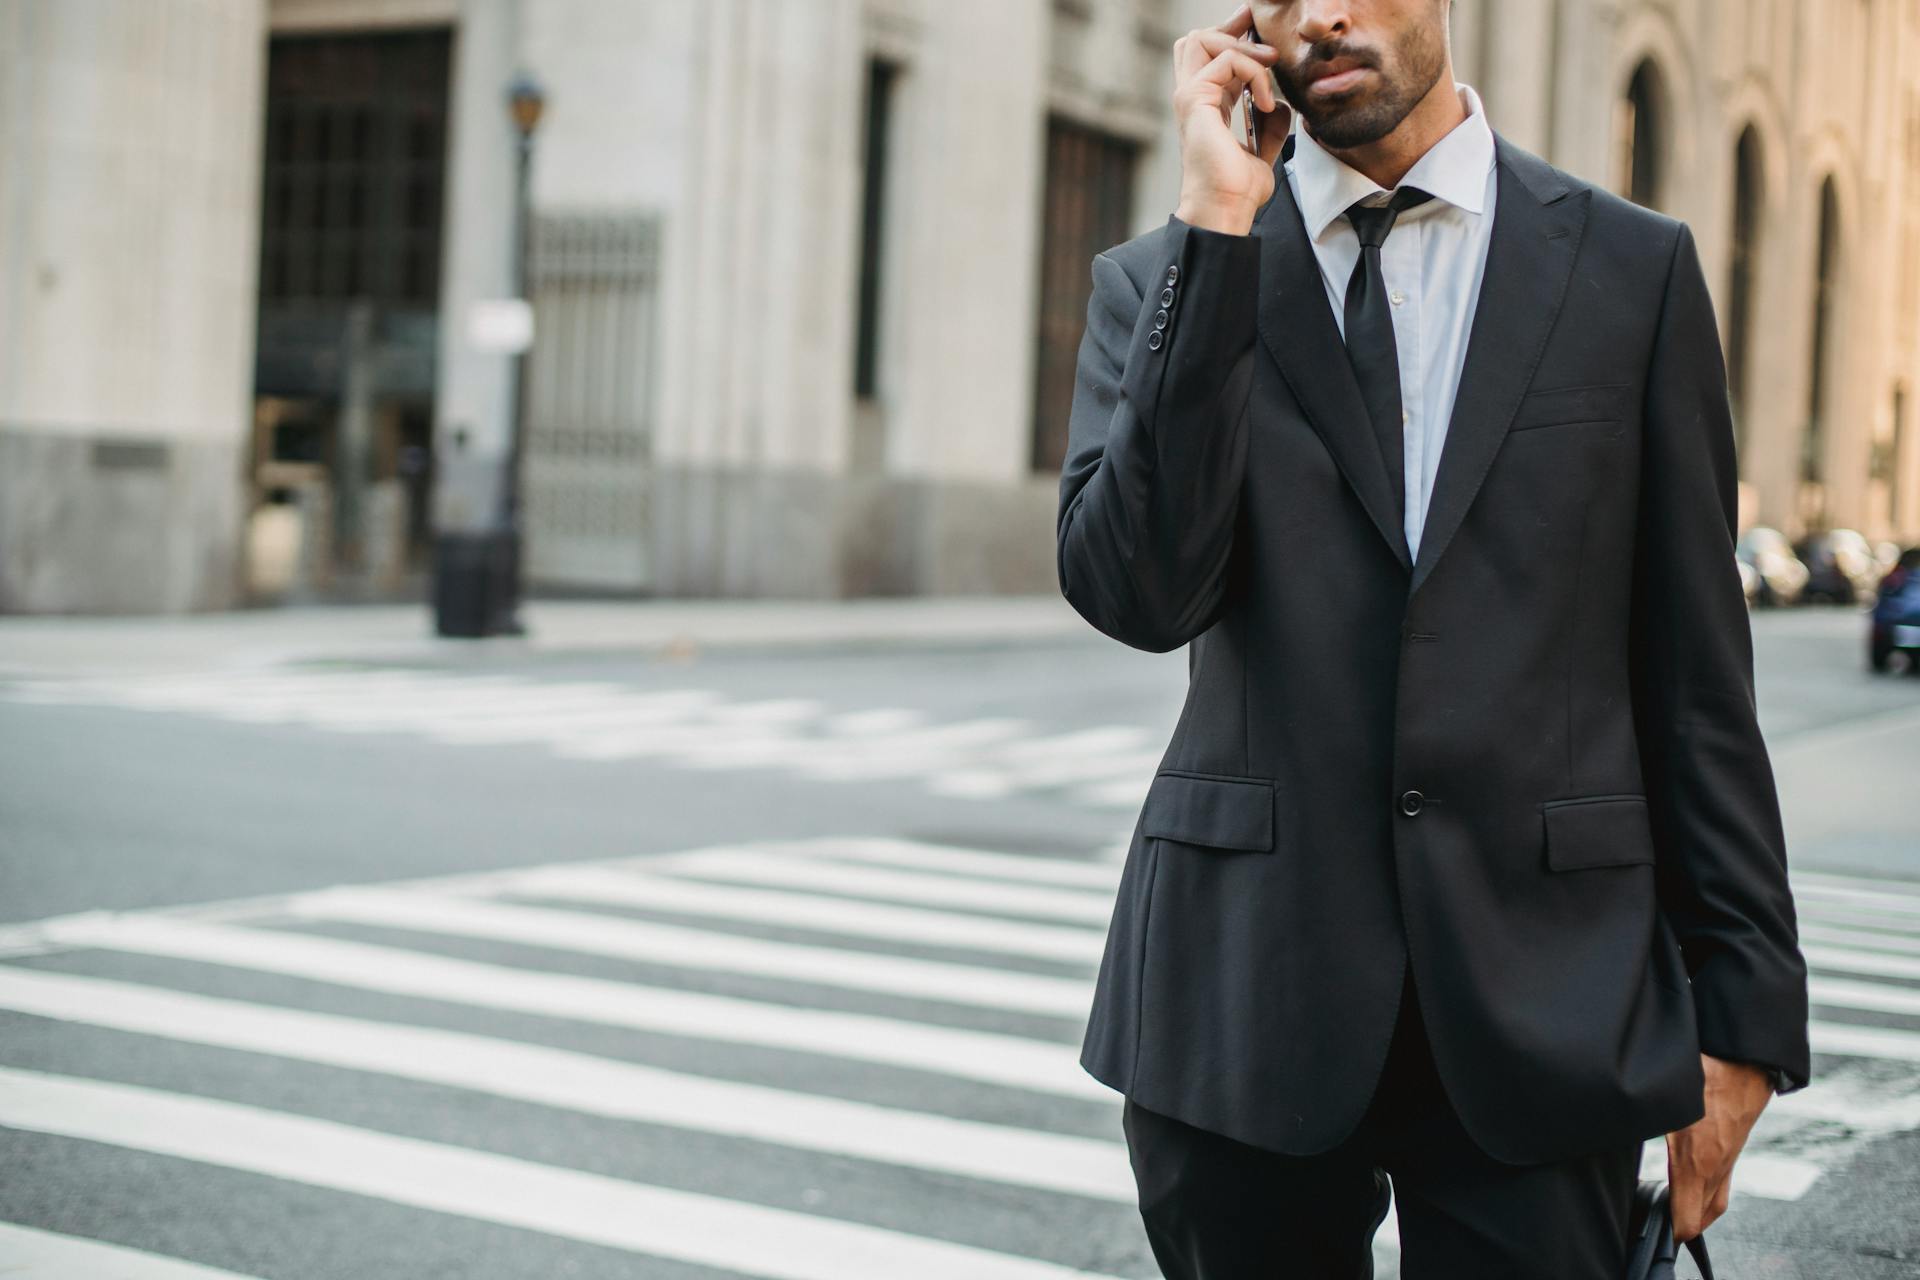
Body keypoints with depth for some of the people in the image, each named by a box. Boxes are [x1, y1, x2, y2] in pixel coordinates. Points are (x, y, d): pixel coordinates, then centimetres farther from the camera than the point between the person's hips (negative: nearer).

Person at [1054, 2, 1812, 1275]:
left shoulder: (1635, 268, 5)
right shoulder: (1165, 282, 5)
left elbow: (1695, 669, 4)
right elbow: (1136, 593, -13)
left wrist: (1744, 1010, 2)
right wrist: (1217, 217, -13)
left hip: (1543, 1010, 0)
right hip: (1245, 1006, 1)